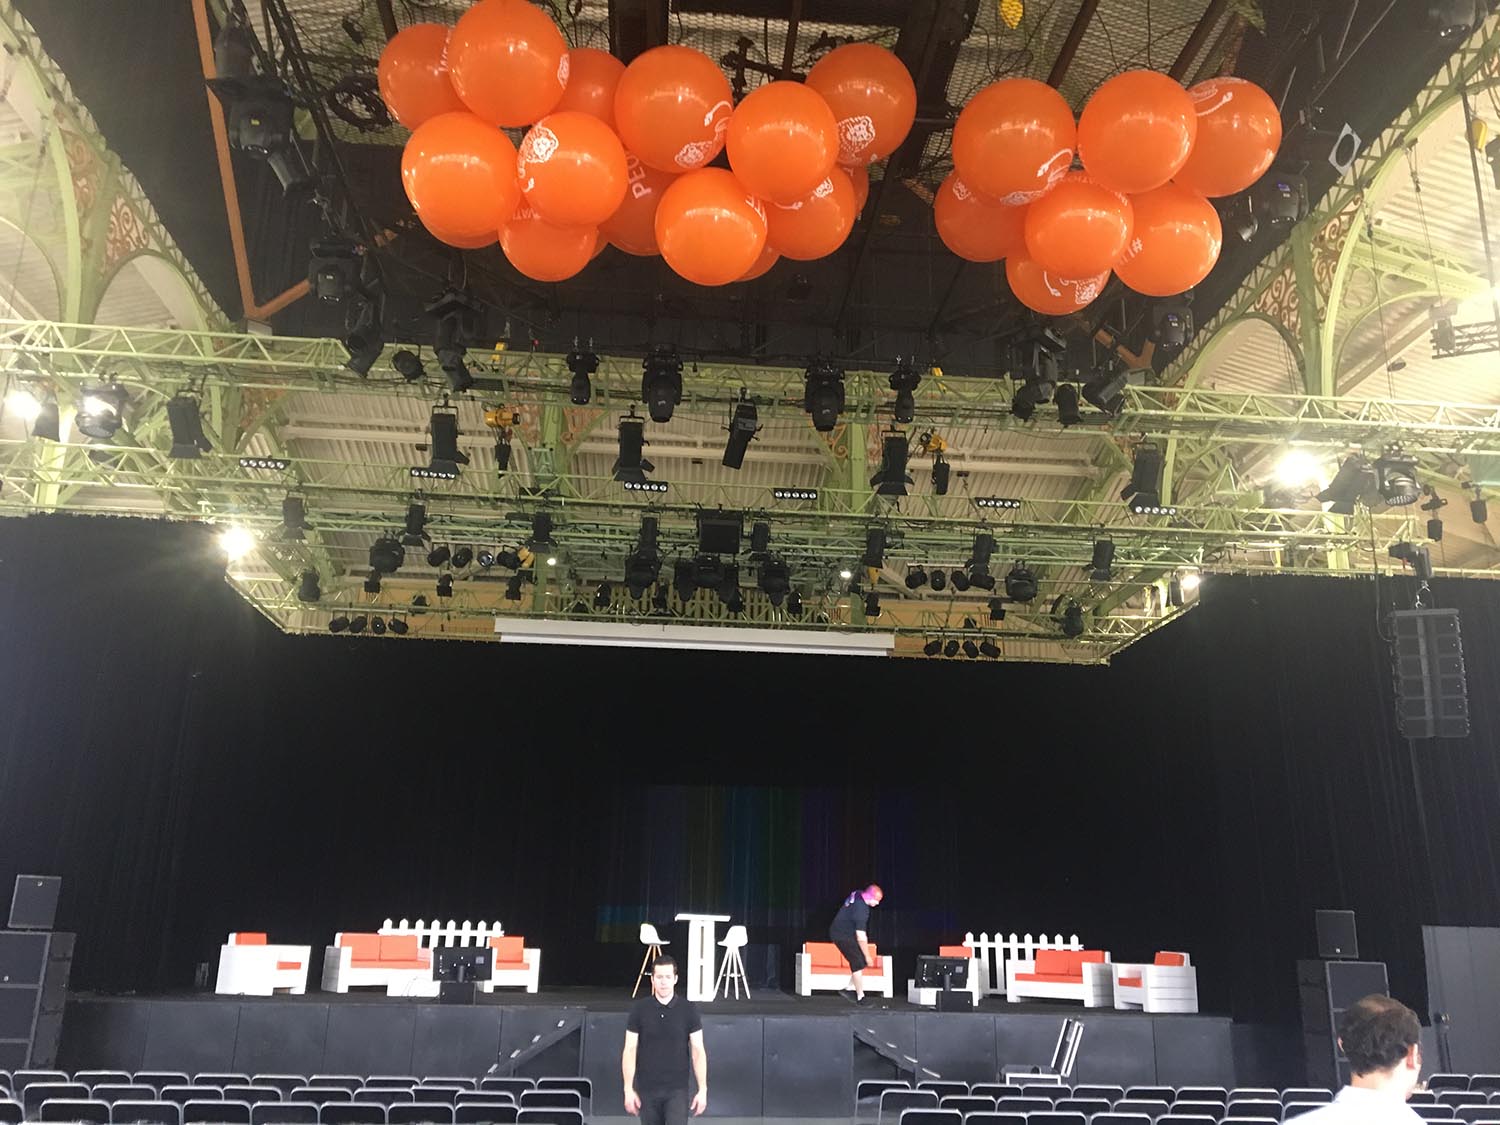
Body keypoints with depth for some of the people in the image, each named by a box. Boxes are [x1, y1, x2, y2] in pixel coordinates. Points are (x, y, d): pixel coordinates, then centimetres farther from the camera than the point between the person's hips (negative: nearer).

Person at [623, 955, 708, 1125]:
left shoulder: (688, 1010, -5)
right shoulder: (639, 1009, -5)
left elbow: (698, 1051, -3)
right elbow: (630, 1050, -3)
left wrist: (703, 1089, -8)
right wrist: (628, 1089, -8)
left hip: (677, 1090, -1)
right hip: (647, 1089, 1)